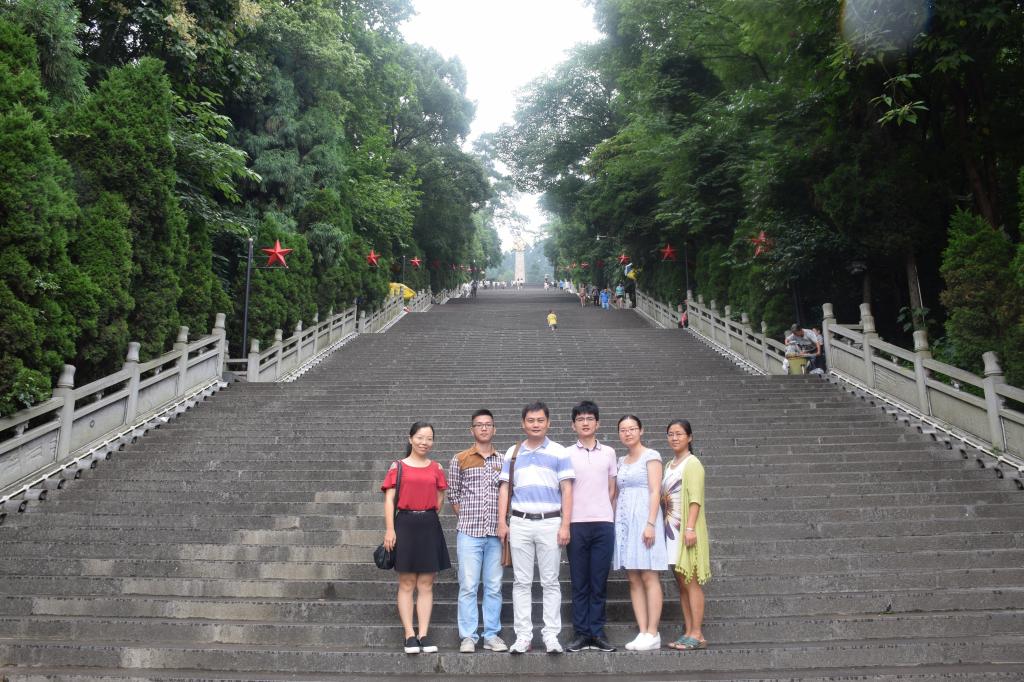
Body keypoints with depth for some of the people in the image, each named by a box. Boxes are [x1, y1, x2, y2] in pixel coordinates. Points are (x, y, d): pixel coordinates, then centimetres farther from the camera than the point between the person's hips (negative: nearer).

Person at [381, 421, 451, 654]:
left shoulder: (436, 468, 9)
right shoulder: (398, 466, 2)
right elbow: (389, 499, -2)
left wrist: (426, 515, 3)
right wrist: (390, 529, -10)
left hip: (429, 526, 2)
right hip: (405, 524, -2)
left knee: (426, 584, 4)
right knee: (407, 584, 1)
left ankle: (424, 635, 8)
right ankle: (410, 635, 5)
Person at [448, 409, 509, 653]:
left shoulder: (503, 460, 10)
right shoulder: (459, 460, 4)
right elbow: (452, 494, 6)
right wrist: (467, 517, 2)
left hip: (496, 532, 2)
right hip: (468, 532, -2)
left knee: (494, 586, 6)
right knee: (468, 585, -1)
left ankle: (492, 635, 15)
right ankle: (468, 636, 7)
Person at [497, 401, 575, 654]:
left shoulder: (559, 453, 4)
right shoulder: (513, 453, 11)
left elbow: (567, 491, 1)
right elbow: (504, 489, 11)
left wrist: (565, 526, -7)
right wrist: (502, 522, 2)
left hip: (549, 523, -2)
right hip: (519, 524, 2)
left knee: (550, 582, 3)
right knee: (521, 583, 5)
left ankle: (551, 636, 9)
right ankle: (523, 636, 10)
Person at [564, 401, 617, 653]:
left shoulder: (608, 453, 11)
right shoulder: (567, 454, 6)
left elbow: (612, 488, 16)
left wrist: (607, 512, 7)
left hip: (603, 522, 1)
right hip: (576, 523, -1)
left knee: (599, 582, 3)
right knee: (579, 582, 2)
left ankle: (597, 633, 10)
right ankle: (580, 634, 8)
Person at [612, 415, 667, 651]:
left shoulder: (651, 456, 0)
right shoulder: (621, 461, 18)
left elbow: (655, 492, -8)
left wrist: (650, 523, -17)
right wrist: (613, 523, 10)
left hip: (643, 517, -6)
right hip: (624, 520, 6)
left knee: (648, 577, -7)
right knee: (634, 580, 3)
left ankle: (653, 634, -4)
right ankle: (642, 632, 6)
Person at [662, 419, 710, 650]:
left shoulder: (692, 463, -6)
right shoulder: (670, 465, 17)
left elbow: (695, 499, -14)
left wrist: (690, 528, -21)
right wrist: (666, 524, 12)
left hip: (686, 529, -8)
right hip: (672, 528, 8)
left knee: (690, 581, -7)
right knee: (681, 582, 8)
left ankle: (697, 635, -3)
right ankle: (688, 633, 13)